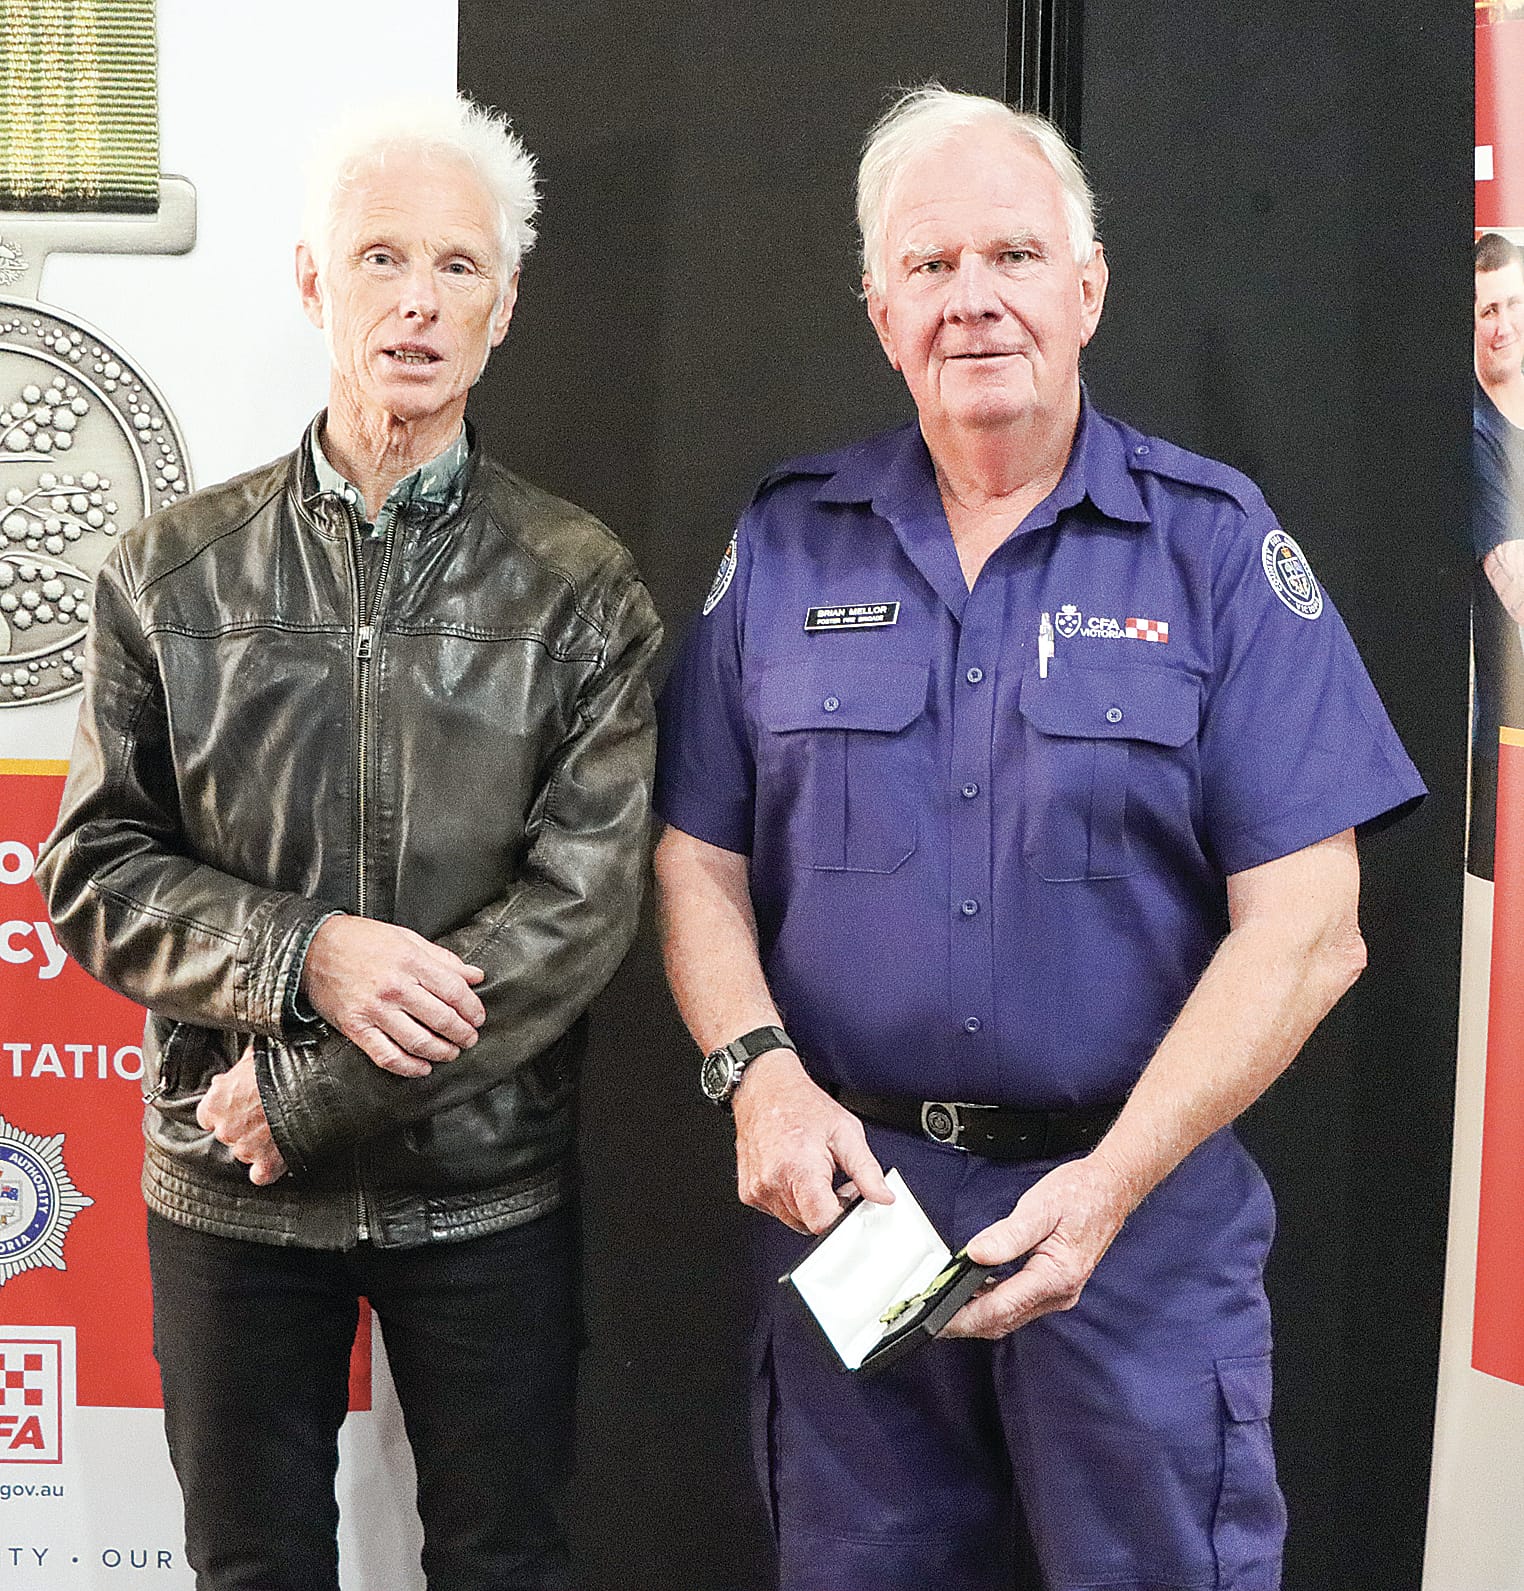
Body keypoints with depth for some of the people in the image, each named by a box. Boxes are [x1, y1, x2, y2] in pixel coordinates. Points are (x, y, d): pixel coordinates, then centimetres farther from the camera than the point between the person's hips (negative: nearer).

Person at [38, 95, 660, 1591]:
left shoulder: (579, 588, -5)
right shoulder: (174, 570, 0)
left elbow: (581, 907, -13)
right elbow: (96, 875, -2)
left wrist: (300, 1095, -15)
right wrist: (302, 952, -20)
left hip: (488, 1188, -1)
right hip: (225, 1193, 1)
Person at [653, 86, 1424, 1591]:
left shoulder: (1217, 547, -4)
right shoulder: (786, 543, 4)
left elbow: (1303, 926, -10)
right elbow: (699, 859, 6)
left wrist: (1112, 1184, -18)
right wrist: (759, 1071, -12)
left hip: (1143, 1199, -2)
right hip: (849, 1186, 3)